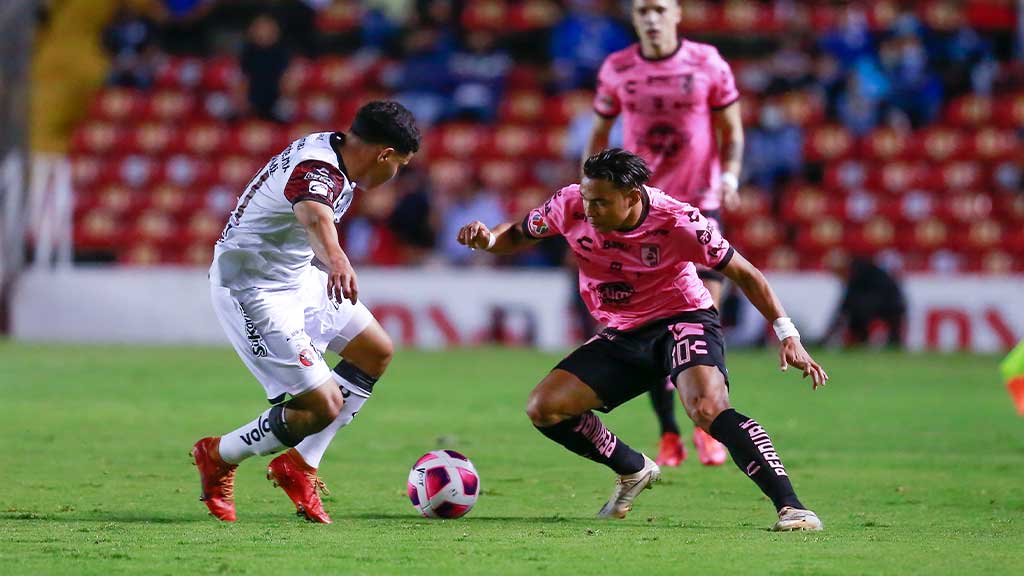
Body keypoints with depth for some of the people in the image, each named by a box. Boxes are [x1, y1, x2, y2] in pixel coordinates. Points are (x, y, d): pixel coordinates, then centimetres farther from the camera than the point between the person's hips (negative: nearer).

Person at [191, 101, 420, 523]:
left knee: (375, 352, 16)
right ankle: (219, 458, 9)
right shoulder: (316, 172, -29)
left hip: (297, 278, 11)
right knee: (324, 406, -14)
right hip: (252, 293, -11)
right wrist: (336, 259, -75)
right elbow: (314, 216, -54)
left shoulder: (331, 147, 2)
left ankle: (300, 465, 20)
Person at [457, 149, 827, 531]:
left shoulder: (677, 221, -24)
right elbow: (519, 236, 7)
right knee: (543, 408, -7)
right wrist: (487, 239, -17)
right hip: (622, 335, 6)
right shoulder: (570, 206, -13)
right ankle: (634, 471, 17)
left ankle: (790, 507, -33)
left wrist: (787, 334, -14)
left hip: (683, 320, -6)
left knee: (707, 409, -34)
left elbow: (742, 273, -11)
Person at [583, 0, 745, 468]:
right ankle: (668, 434, 9)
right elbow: (599, 132, 14)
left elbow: (732, 130, 4)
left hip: (699, 205, -2)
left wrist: (729, 177, -13)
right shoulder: (616, 69, 3)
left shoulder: (707, 63, -3)